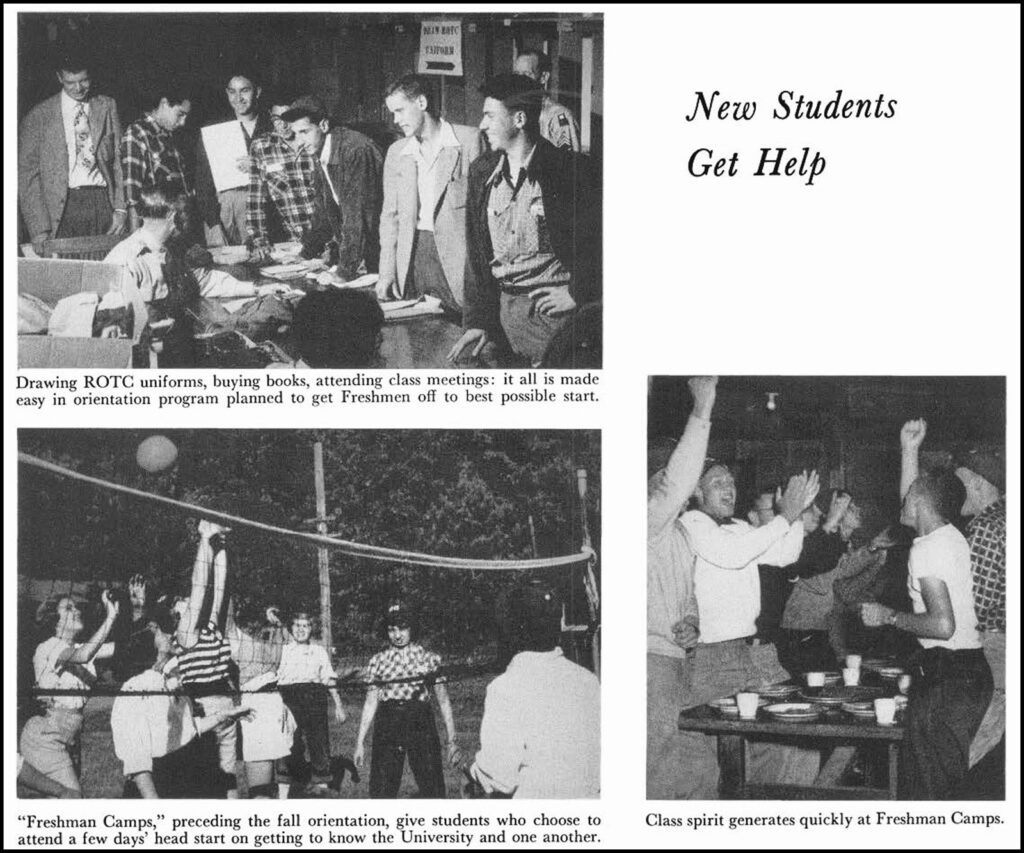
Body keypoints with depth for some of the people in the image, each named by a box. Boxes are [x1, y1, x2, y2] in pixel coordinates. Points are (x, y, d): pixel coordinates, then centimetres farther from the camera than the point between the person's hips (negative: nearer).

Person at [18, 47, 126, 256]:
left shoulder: (107, 107, 12)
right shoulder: (38, 117, 4)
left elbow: (119, 160, 13)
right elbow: (26, 175, 2)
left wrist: (121, 208, 1)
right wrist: (39, 230, -7)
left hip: (102, 201, 2)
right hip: (63, 206, -2)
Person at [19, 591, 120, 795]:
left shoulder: (80, 648, 13)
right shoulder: (49, 648, -12)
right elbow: (82, 656, -33)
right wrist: (110, 617, -35)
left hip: (64, 741, 9)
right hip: (45, 738, -9)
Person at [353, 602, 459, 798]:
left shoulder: (429, 658, 6)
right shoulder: (378, 661, 9)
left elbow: (443, 701, 7)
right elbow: (371, 703, 10)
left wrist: (452, 741, 2)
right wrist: (360, 742, 6)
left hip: (421, 723, -1)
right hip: (387, 724, 1)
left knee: (433, 788, -6)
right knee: (381, 790, 0)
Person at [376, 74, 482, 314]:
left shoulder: (469, 140, -1)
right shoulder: (396, 152, 15)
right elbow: (390, 215, 16)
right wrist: (387, 272, 7)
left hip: (456, 254, -4)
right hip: (412, 256, 4)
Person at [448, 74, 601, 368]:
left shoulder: (568, 168, -8)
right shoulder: (482, 171, 8)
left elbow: (598, 237, -8)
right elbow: (476, 253, 10)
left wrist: (578, 293, -9)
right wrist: (477, 320, 4)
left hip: (552, 307, -5)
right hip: (502, 308, 5)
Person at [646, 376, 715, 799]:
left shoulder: (678, 534, 21)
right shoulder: (647, 522, -9)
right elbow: (676, 485, -27)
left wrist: (691, 624, 4)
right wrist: (702, 411, -27)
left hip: (676, 658, 9)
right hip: (650, 657, -9)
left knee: (682, 775, 10)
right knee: (658, 778, -9)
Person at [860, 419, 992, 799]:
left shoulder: (927, 549, -15)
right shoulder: (951, 536, 13)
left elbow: (942, 624, -24)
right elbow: (912, 503, 33)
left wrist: (889, 616, -12)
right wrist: (910, 451, 30)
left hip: (946, 676, -10)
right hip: (972, 671, 10)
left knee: (925, 787, -6)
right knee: (952, 780, 13)